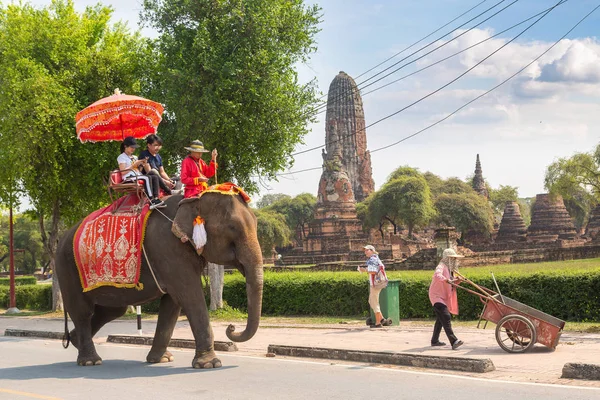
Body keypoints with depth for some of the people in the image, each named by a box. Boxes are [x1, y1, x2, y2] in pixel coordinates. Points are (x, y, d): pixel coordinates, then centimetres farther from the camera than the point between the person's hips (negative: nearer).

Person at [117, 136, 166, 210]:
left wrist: (141, 164, 1)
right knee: (147, 177, -31)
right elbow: (123, 172, -12)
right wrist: (134, 165, -13)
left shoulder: (134, 157, 26)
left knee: (155, 177, -14)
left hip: (138, 176, 8)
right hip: (129, 178, -8)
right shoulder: (122, 157, 2)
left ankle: (156, 199, -31)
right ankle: (151, 201, -39)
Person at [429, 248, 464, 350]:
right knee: (446, 317, -20)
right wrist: (446, 280, -53)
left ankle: (434, 340, 30)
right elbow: (437, 274, -37)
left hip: (443, 297, 11)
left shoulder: (449, 268, 14)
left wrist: (456, 280, -3)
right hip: (437, 296, -11)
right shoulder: (442, 266, -16)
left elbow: (451, 282, 17)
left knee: (441, 319, 18)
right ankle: (453, 341, -29)